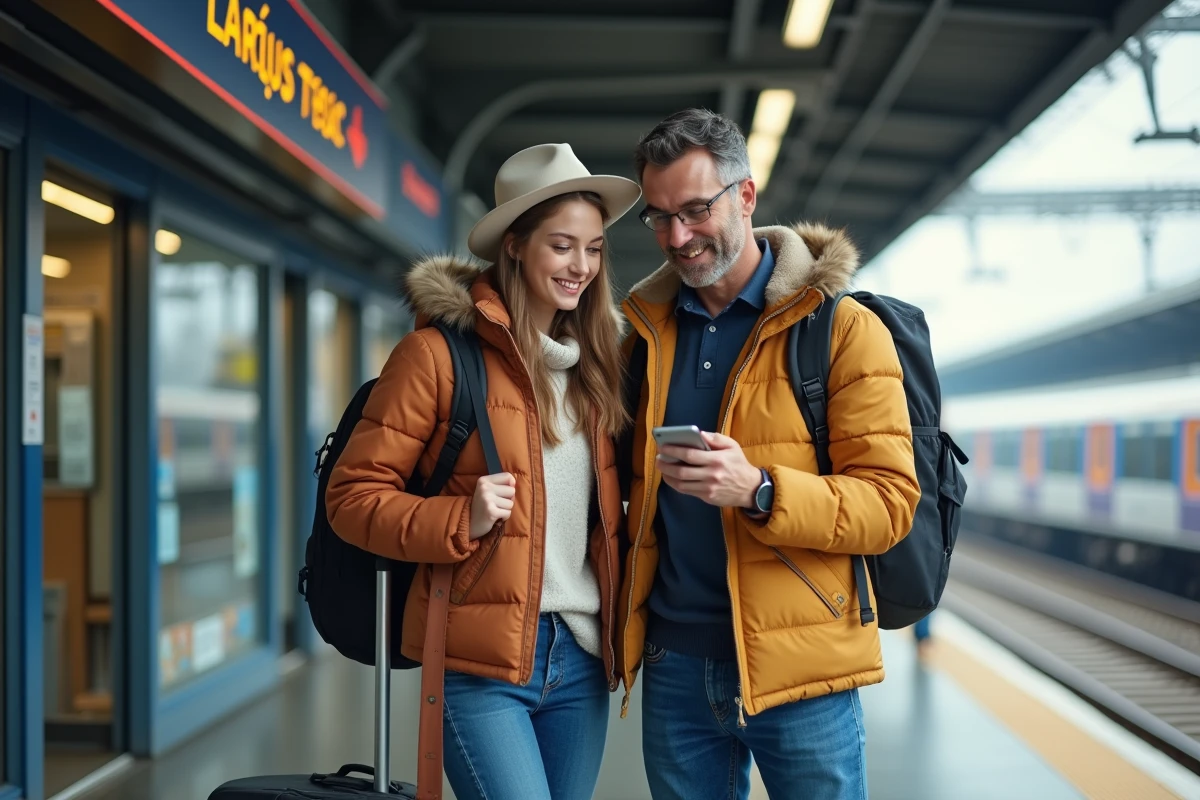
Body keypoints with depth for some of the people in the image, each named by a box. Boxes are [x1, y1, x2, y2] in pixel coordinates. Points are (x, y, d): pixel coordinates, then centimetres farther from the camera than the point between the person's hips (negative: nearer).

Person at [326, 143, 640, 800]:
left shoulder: (594, 363, 12)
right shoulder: (439, 351, -7)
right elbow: (353, 495, -7)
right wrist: (461, 522, -20)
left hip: (582, 658, 6)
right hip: (480, 660, -6)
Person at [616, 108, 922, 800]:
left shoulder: (844, 327, -4)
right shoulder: (648, 329, 11)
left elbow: (890, 502, -9)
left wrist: (759, 491, -25)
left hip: (797, 666, -4)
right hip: (674, 664, 4)